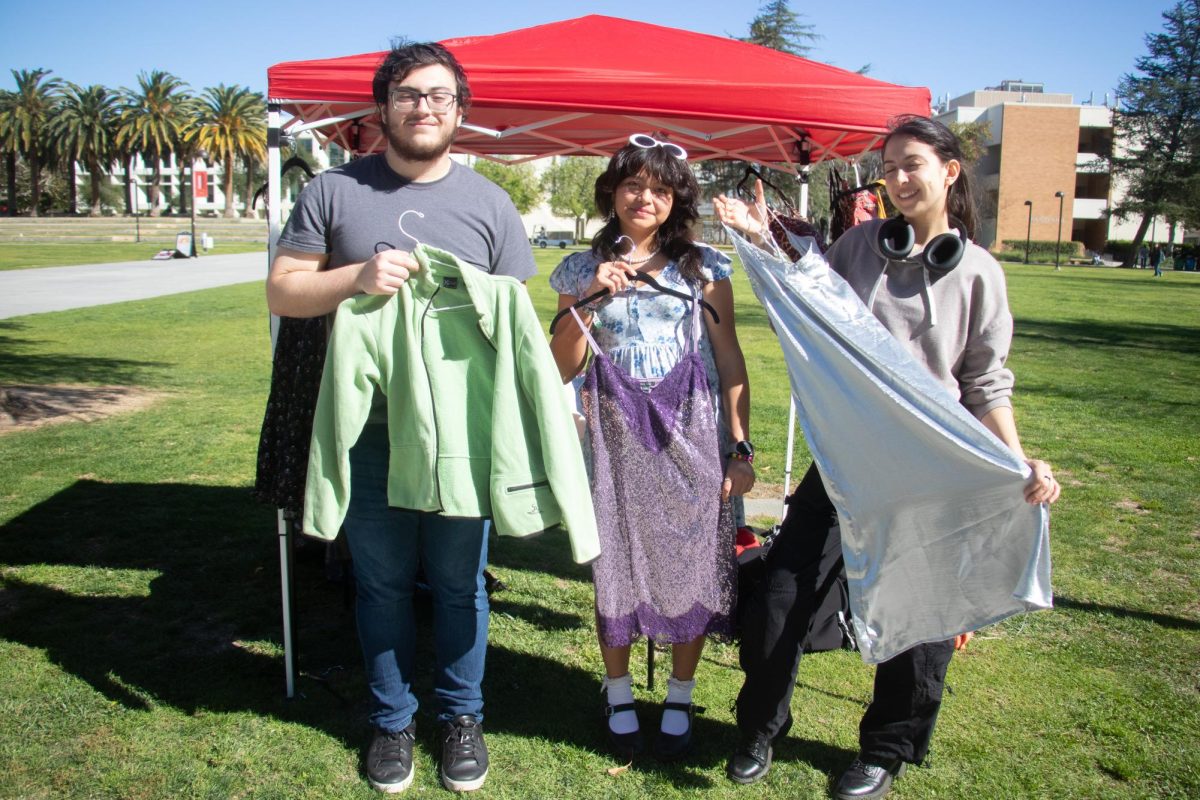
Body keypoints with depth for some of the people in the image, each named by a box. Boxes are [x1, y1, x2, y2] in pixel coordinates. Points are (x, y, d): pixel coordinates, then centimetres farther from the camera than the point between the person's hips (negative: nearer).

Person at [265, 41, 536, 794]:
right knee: (383, 584, 14)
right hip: (369, 433, 1)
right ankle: (393, 719, 33)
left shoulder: (489, 203, 4)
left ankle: (462, 716, 33)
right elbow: (282, 291, 2)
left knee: (459, 584, 12)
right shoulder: (334, 191, 3)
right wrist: (357, 275, -17)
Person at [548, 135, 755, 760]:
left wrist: (740, 447, -2)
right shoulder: (583, 270, 6)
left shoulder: (703, 267, 4)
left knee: (691, 564, 5)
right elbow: (560, 369, 2)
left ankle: (679, 700, 24)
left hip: (692, 437, 0)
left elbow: (730, 361, 3)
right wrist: (591, 300, -10)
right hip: (616, 439, 1)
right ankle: (619, 695, 28)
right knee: (615, 564, 7)